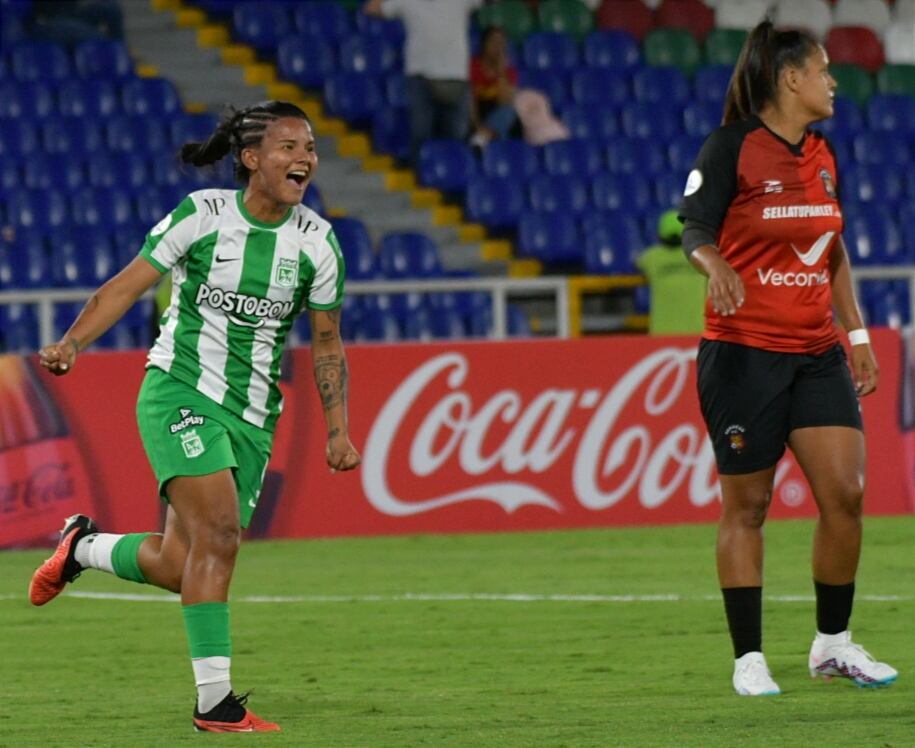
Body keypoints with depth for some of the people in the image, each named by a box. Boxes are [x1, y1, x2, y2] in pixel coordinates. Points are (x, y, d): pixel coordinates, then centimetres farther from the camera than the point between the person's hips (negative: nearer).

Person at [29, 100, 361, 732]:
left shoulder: (317, 242, 2)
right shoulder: (202, 215, -8)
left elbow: (327, 344, 11)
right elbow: (128, 284, -4)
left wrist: (337, 431, 4)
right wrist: (71, 343, -19)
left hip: (252, 417, 4)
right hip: (180, 392, -4)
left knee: (176, 567, 1)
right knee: (219, 531, -22)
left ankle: (84, 547, 33)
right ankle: (214, 701, -17)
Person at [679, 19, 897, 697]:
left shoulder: (821, 154, 12)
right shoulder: (733, 147, -7)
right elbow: (695, 229, -10)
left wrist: (857, 335, 17)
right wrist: (715, 264, -31)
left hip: (816, 354, 6)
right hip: (744, 352, -6)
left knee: (845, 493, -3)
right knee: (746, 505, 0)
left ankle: (833, 644, 13)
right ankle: (748, 659, 8)